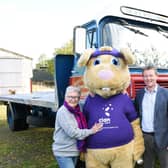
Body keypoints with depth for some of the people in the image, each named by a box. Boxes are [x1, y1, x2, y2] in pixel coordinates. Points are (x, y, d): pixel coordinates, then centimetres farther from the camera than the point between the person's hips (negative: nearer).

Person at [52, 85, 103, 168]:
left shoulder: (77, 111, 5)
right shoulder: (63, 112, -18)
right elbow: (72, 132, -22)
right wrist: (91, 131, -16)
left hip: (74, 151, 7)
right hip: (63, 152, -7)